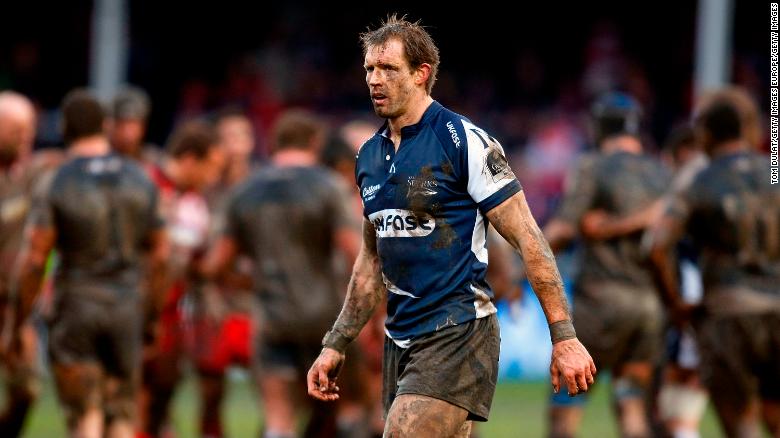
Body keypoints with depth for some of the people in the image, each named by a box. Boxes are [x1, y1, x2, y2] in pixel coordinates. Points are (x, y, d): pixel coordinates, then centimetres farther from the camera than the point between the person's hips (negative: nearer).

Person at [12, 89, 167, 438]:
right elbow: (159, 252, 9)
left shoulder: (55, 185, -9)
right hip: (126, 305, 3)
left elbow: (34, 258, -11)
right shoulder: (140, 181, 4)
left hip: (75, 305, -3)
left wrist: (21, 315, -2)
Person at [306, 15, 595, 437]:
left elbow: (528, 240, -10)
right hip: (400, 338, 8)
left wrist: (564, 338, -14)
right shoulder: (369, 156, 13)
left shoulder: (464, 141, -9)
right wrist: (335, 346, 20)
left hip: (457, 335, -8)